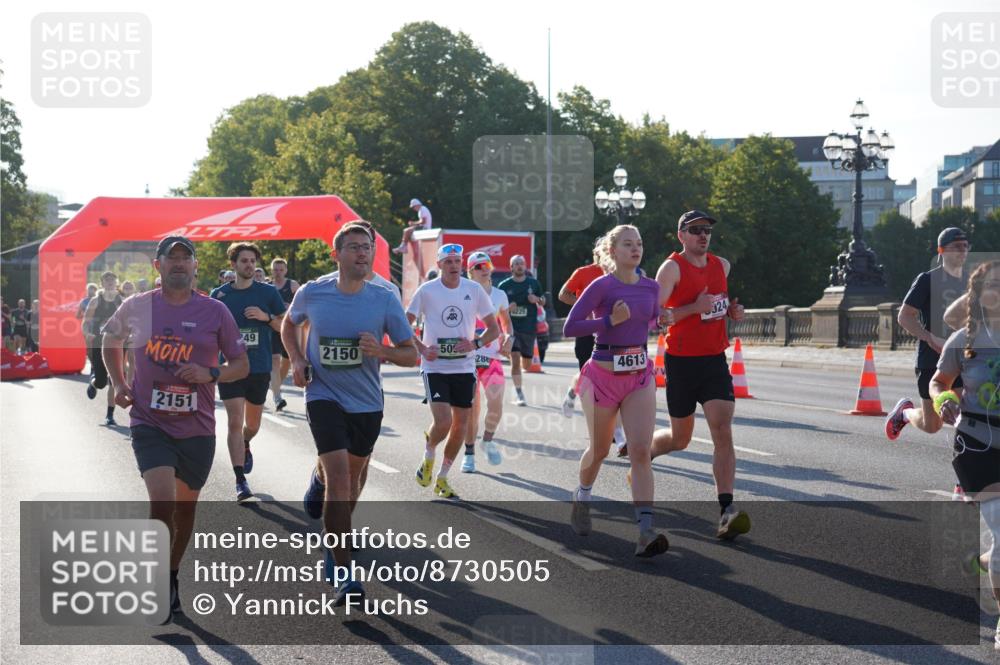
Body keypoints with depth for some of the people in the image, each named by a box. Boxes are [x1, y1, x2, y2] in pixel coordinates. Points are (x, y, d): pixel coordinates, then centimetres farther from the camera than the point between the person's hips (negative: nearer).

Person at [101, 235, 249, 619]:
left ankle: (172, 576, 36)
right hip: (150, 424, -2)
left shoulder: (215, 311, -2)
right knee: (162, 502, -19)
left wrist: (210, 375, -15)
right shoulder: (136, 307, 0)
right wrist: (118, 383, 7)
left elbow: (242, 364, 4)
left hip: (197, 428, 2)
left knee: (185, 507, 13)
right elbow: (111, 340, 20)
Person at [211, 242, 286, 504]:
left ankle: (245, 447, 50)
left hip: (260, 369, 1)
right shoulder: (219, 294, 2)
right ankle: (240, 482, -10)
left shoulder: (268, 292, 1)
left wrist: (267, 317, -12)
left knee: (252, 424, 14)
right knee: (235, 422, -12)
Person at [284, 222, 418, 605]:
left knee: (354, 474, 19)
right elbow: (289, 325, 16)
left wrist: (381, 351, -23)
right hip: (324, 396, -3)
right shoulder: (312, 293, -6)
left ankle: (319, 480, 57)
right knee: (339, 475, -17)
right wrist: (297, 360, -1)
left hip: (367, 402, 3)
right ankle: (343, 576, -17)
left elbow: (411, 354, -3)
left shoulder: (384, 301, -7)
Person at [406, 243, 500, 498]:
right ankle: (429, 454, 16)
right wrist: (422, 348, -12)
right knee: (443, 422, -18)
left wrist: (476, 343, -12)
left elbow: (494, 328, 7)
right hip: (435, 367, -3)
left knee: (460, 425, 6)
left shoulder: (474, 290, 1)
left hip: (464, 368, 3)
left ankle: (442, 477, 25)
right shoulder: (426, 290, -5)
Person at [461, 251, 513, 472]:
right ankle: (469, 453, 15)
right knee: (472, 408, 1)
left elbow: (506, 321, 21)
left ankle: (488, 440, 13)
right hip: (469, 357, -2)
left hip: (492, 357, 2)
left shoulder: (499, 295, 7)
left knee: (496, 406, -14)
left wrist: (508, 338, 2)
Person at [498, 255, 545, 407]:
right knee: (515, 359, -15)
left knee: (526, 364, 10)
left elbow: (543, 302, 15)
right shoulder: (504, 285, 1)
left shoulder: (533, 283, 6)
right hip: (511, 327, -3)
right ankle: (519, 395, -11)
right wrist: (507, 308, -16)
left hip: (529, 328, 3)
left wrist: (537, 299, -8)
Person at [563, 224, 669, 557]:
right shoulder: (602, 286, -11)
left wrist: (639, 330, 4)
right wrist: (611, 320, -20)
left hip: (640, 376, 3)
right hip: (603, 376, -3)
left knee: (640, 451, -11)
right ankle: (582, 497, 46)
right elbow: (569, 327, -13)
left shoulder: (651, 287, 4)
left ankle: (646, 532, -18)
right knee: (600, 450, 13)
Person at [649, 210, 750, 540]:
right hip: (681, 362, -4)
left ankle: (727, 511, -18)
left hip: (715, 360, 4)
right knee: (680, 438, 8)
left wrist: (732, 310, 8)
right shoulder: (672, 268, -9)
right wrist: (695, 308, -24)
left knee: (723, 432, -12)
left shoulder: (722, 265, 10)